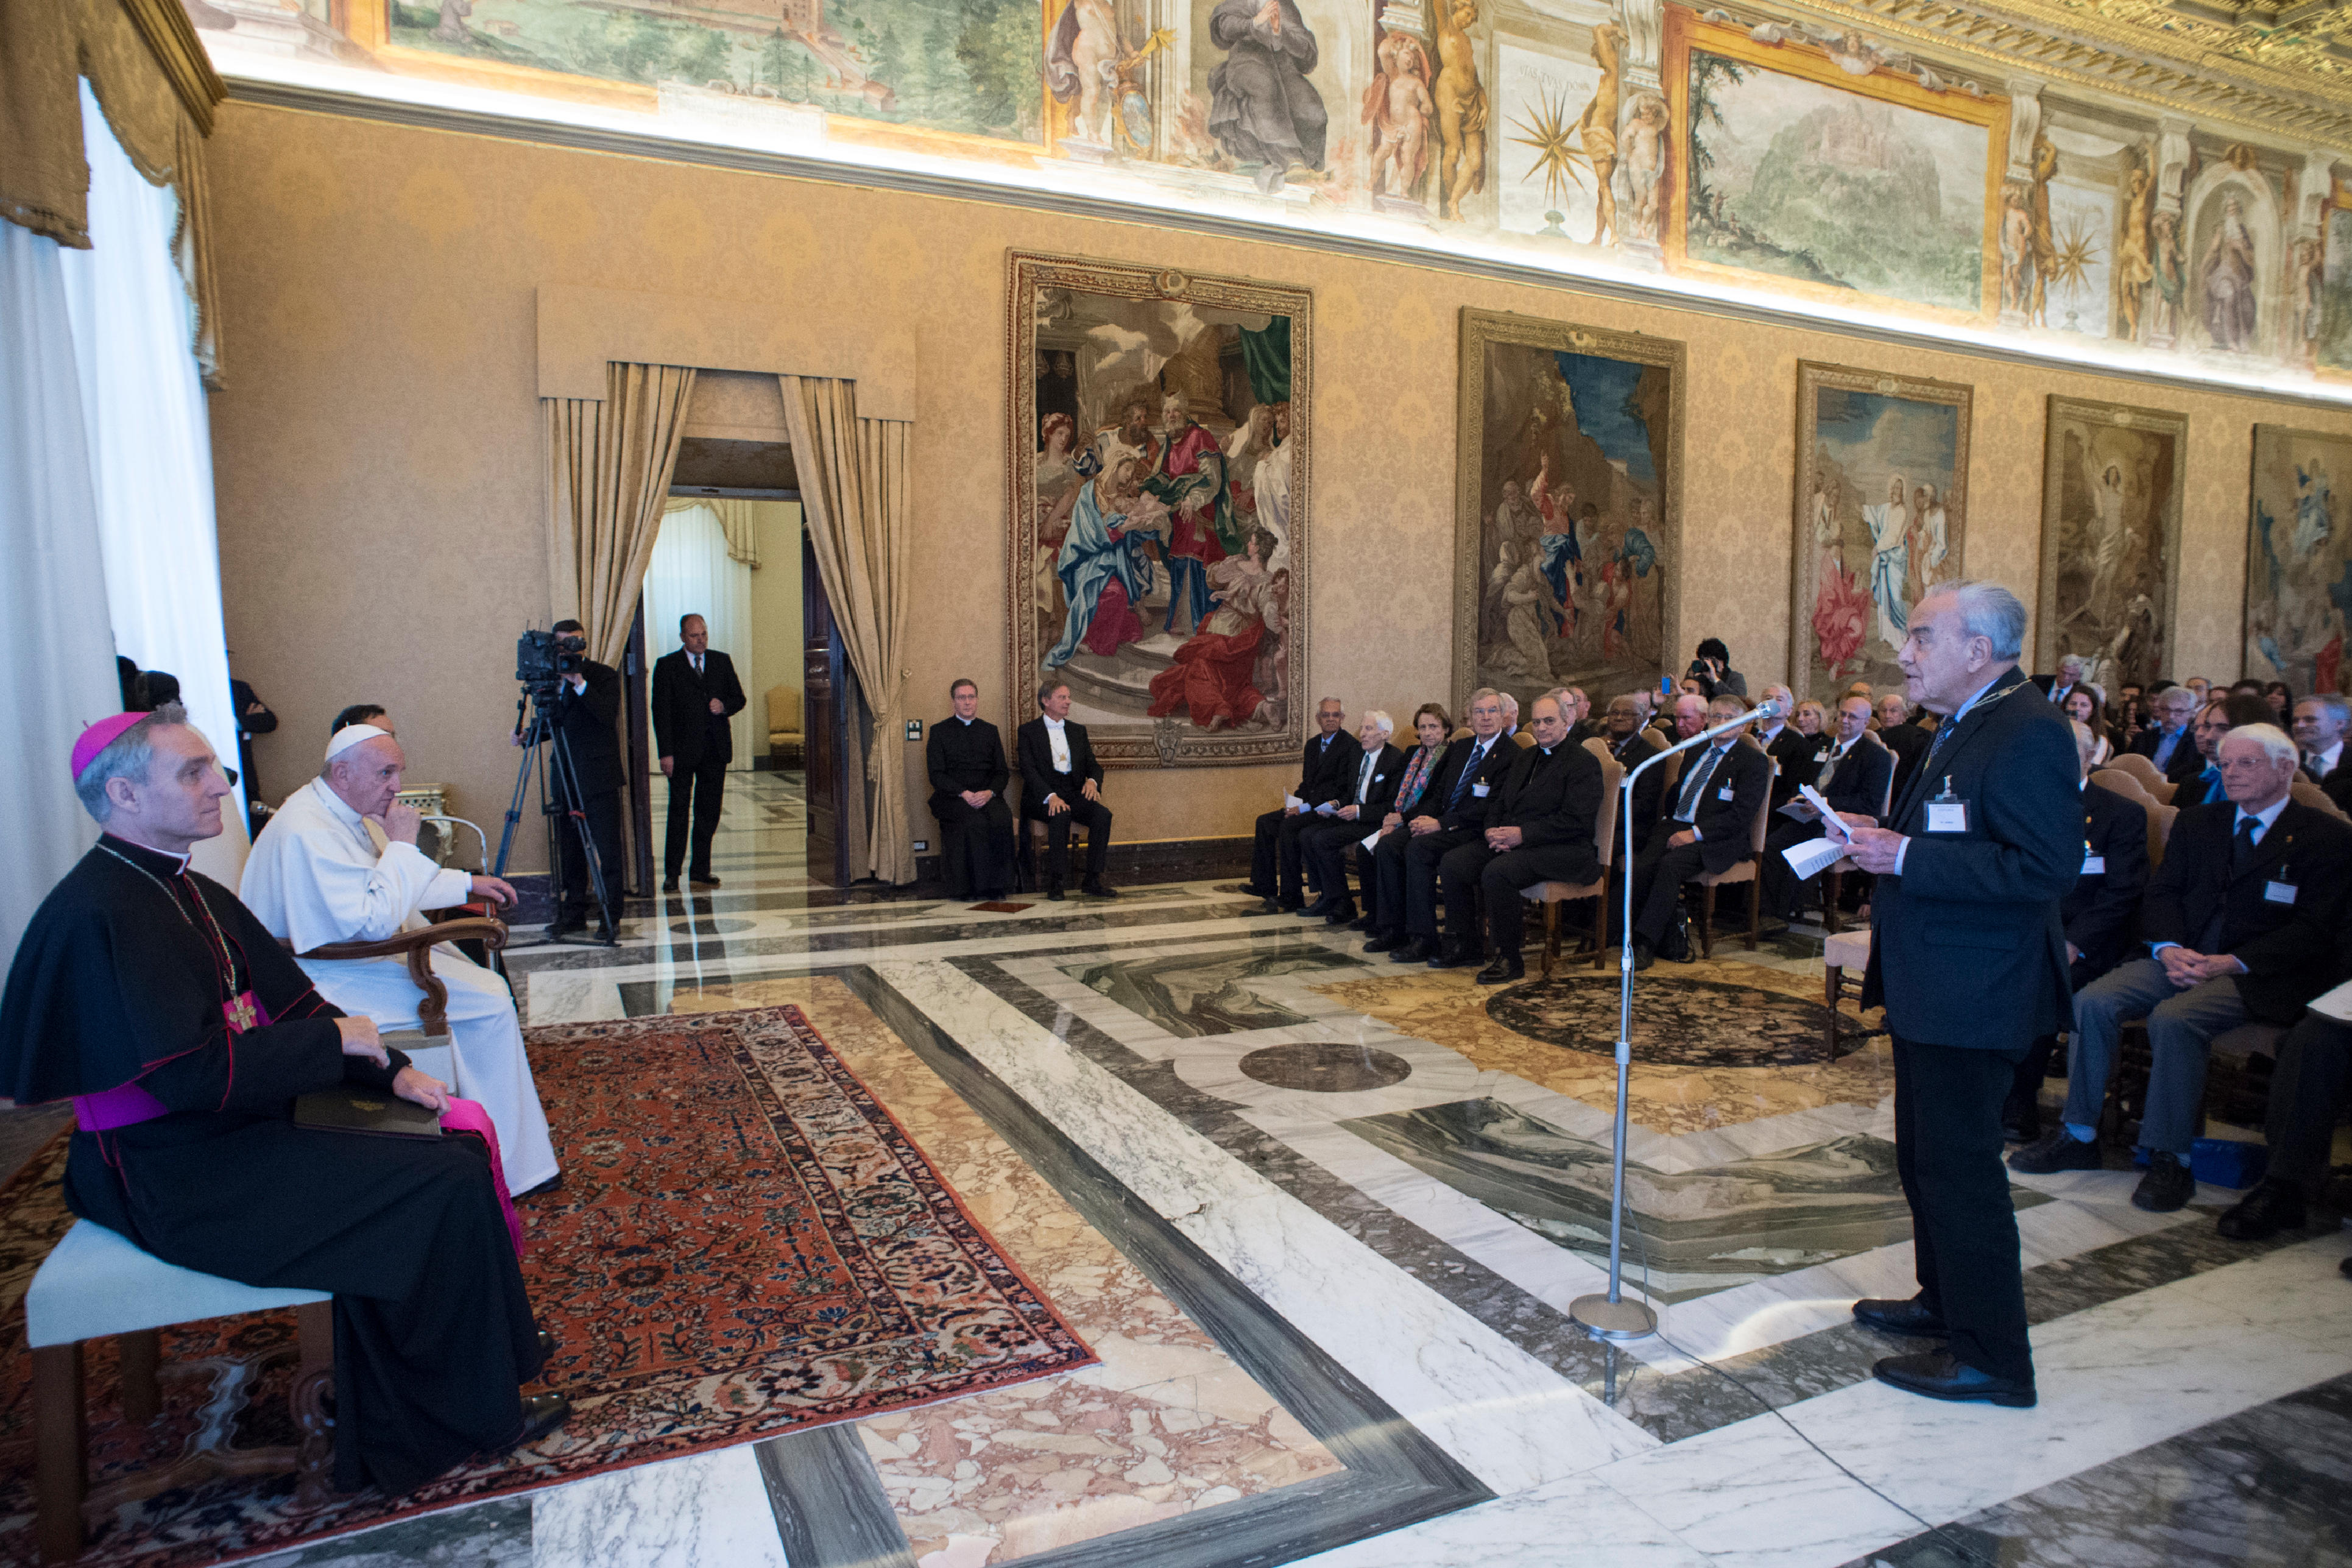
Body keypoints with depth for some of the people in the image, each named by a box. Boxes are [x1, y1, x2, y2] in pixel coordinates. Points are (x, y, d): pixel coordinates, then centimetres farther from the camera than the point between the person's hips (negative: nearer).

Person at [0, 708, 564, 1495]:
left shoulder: (192, 895, 10)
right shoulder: (102, 915, -20)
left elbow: (289, 999, 14)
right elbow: (192, 1075, -27)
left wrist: (391, 1070, 2)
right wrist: (334, 1038, -15)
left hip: (244, 1126, 10)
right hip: (182, 1178, -10)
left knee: (458, 1150, 2)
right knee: (448, 1191, -18)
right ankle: (479, 1410, 4)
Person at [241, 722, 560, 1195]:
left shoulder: (351, 814, 9)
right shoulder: (308, 830, -24)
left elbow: (394, 889, 25)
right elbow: (374, 921, -28)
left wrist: (466, 883, 18)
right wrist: (402, 845, -21)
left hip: (361, 952, 11)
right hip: (328, 979, -11)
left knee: (487, 988, 6)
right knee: (489, 1003, -16)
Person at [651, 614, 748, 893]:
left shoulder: (722, 661, 11)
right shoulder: (667, 665, 0)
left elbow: (739, 698, 15)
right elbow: (661, 711, -3)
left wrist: (724, 706, -9)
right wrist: (665, 753, -10)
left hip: (716, 749, 3)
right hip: (683, 752, -3)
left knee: (709, 813, 6)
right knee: (679, 813, 0)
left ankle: (700, 871, 15)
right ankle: (671, 874, 8)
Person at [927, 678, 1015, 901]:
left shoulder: (990, 731, 18)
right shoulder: (939, 731, 8)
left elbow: (1002, 772, 12)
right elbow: (936, 775, -1)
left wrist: (989, 793, -11)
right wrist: (963, 793, -17)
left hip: (987, 797, 3)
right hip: (951, 798, -3)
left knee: (1002, 818, -30)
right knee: (974, 819, -34)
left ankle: (994, 886, -23)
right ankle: (966, 885, -25)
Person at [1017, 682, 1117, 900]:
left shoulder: (1078, 731, 20)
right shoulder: (1028, 731, 4)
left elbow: (1093, 765, 14)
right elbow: (1028, 770, -9)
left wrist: (1092, 781, -12)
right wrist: (1051, 796, -26)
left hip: (1074, 793, 4)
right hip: (1041, 798, -4)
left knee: (1103, 814, -25)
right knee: (1060, 816, -36)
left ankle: (1094, 879, -20)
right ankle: (1056, 881, -27)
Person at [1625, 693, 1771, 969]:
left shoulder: (1754, 761, 2)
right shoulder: (1696, 751, 23)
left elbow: (1742, 815, -9)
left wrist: (1695, 833, -17)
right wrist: (1667, 819, 9)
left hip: (1716, 840, -5)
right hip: (1675, 826, 5)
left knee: (1671, 864, -33)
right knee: (1641, 866, -26)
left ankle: (1645, 942, -31)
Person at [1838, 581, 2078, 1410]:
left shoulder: (2027, 730, -18)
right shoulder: (1960, 729, 14)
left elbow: (2044, 868, -26)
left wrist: (1905, 857, -24)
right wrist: (1881, 839, 6)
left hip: (1972, 993, -10)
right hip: (1930, 985, 10)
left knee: (1960, 1164, -1)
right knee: (1925, 1155, 21)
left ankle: (1991, 1356, 13)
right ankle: (1945, 1303, 38)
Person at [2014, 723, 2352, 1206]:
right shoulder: (2197, 822, 18)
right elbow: (2160, 894, 12)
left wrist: (2231, 963, -19)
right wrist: (2169, 948, -9)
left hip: (2259, 974, -5)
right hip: (2181, 956, 5)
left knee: (2173, 1018, -33)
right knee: (2092, 1001, -20)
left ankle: (2170, 1159, -21)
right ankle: (2080, 1135, -10)